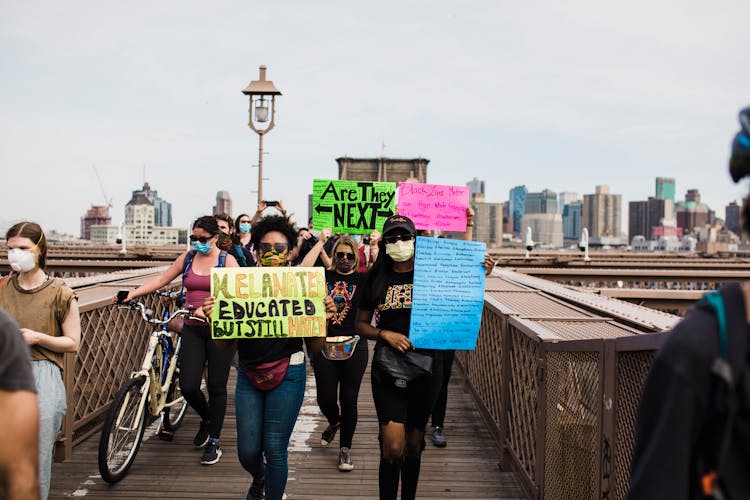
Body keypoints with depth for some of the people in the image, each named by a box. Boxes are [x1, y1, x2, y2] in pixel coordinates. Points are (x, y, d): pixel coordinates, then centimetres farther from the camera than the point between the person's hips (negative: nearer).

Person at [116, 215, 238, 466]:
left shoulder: (227, 260, -2)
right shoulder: (188, 258, 9)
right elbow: (162, 279, 9)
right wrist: (133, 293, -3)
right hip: (193, 329, 3)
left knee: (216, 386, 3)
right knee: (188, 386, -4)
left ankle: (214, 441, 20)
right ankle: (206, 419, 29)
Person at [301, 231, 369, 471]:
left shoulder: (362, 279, 3)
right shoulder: (325, 276, 4)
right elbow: (303, 270, -14)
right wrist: (320, 242, -11)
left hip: (354, 346, -1)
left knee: (348, 400, 4)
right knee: (325, 397, 6)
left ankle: (345, 449, 19)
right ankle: (334, 422, 42)